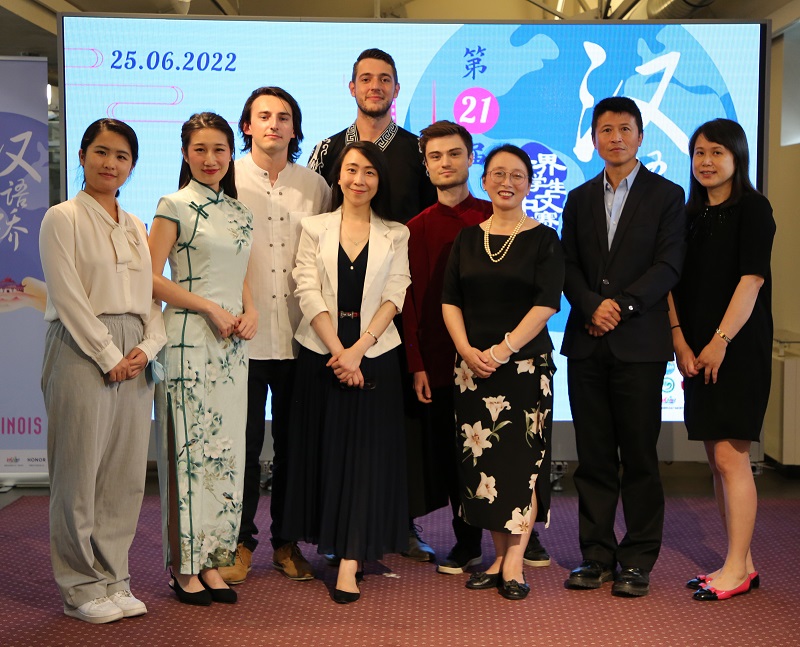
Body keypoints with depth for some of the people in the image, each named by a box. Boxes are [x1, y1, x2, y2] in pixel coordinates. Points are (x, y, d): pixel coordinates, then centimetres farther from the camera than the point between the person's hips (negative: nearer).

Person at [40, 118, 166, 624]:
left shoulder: (136, 227, 17)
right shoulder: (63, 219, -1)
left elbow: (150, 296, 13)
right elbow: (69, 299, -9)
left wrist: (147, 348, -4)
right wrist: (109, 356, -13)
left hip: (134, 358, 6)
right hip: (82, 352, -6)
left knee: (126, 474, 6)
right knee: (80, 472, -2)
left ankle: (113, 579, 17)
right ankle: (81, 587, 9)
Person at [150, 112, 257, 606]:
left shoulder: (240, 212, 15)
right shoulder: (175, 206, -3)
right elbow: (151, 277, -8)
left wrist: (250, 312, 1)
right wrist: (210, 308, -13)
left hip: (232, 343, 6)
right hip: (189, 341, -6)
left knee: (226, 448, 6)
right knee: (190, 446, -3)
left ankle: (212, 561, 14)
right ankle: (185, 567, 6)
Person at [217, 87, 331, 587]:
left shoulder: (315, 186, 9)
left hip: (300, 336, 2)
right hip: (243, 335, -2)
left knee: (293, 442, 9)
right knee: (245, 443, 3)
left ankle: (287, 541, 21)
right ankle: (241, 542, 17)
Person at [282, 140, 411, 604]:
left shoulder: (396, 235, 7)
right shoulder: (315, 229, 7)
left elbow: (395, 296, -1)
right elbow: (308, 293, -2)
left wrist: (358, 350, -13)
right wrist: (337, 350, -13)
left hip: (375, 354, 0)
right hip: (320, 353, 1)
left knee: (366, 453, -5)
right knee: (324, 450, 4)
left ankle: (350, 562, -5)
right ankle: (335, 545, 18)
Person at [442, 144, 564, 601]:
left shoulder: (544, 239, 0)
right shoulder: (468, 238, 11)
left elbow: (547, 303, -9)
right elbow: (450, 300, 8)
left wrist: (505, 348, -17)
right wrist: (467, 349, -7)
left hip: (526, 362, -4)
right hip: (474, 364, 4)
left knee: (523, 457, -4)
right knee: (483, 458, 5)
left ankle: (514, 563, 1)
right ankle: (499, 556, 16)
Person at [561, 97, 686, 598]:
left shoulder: (667, 195, 5)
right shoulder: (580, 199, 16)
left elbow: (668, 266, -5)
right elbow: (569, 266, 9)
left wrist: (621, 305, -14)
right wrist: (591, 307, -9)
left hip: (640, 344, -3)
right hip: (587, 344, 3)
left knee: (639, 456, 0)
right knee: (594, 457, 6)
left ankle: (638, 560, 9)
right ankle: (598, 554, 14)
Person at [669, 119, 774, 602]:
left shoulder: (752, 209, -4)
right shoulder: (690, 215, 14)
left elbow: (752, 279, -12)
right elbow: (676, 284, 10)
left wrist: (720, 341, -17)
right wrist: (681, 342, -2)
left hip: (739, 346, -6)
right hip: (699, 351, 6)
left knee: (731, 456, -8)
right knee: (718, 459, 7)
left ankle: (738, 568, 0)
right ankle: (741, 563, 14)